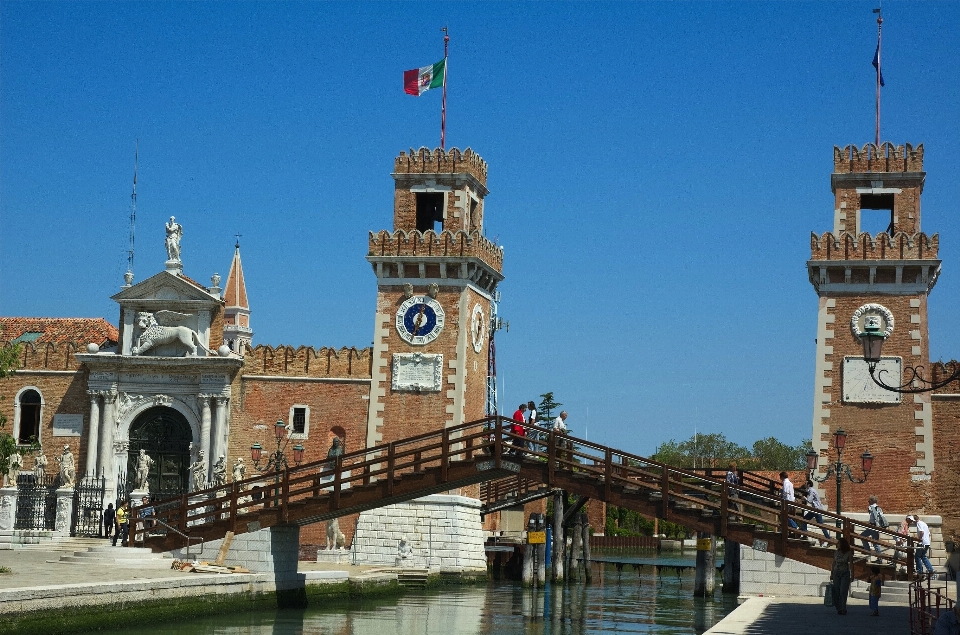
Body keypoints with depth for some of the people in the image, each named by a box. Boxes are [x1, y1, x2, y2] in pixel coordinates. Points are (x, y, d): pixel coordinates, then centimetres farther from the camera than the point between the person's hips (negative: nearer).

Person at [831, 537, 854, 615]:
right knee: (836, 592, 0)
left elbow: (851, 564, -6)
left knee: (843, 592, -12)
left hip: (845, 574, -4)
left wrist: (852, 575, -12)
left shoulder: (849, 553, -5)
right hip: (836, 573, 4)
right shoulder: (836, 553, 6)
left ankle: (843, 610, -9)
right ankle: (839, 609, 8)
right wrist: (831, 574, 10)